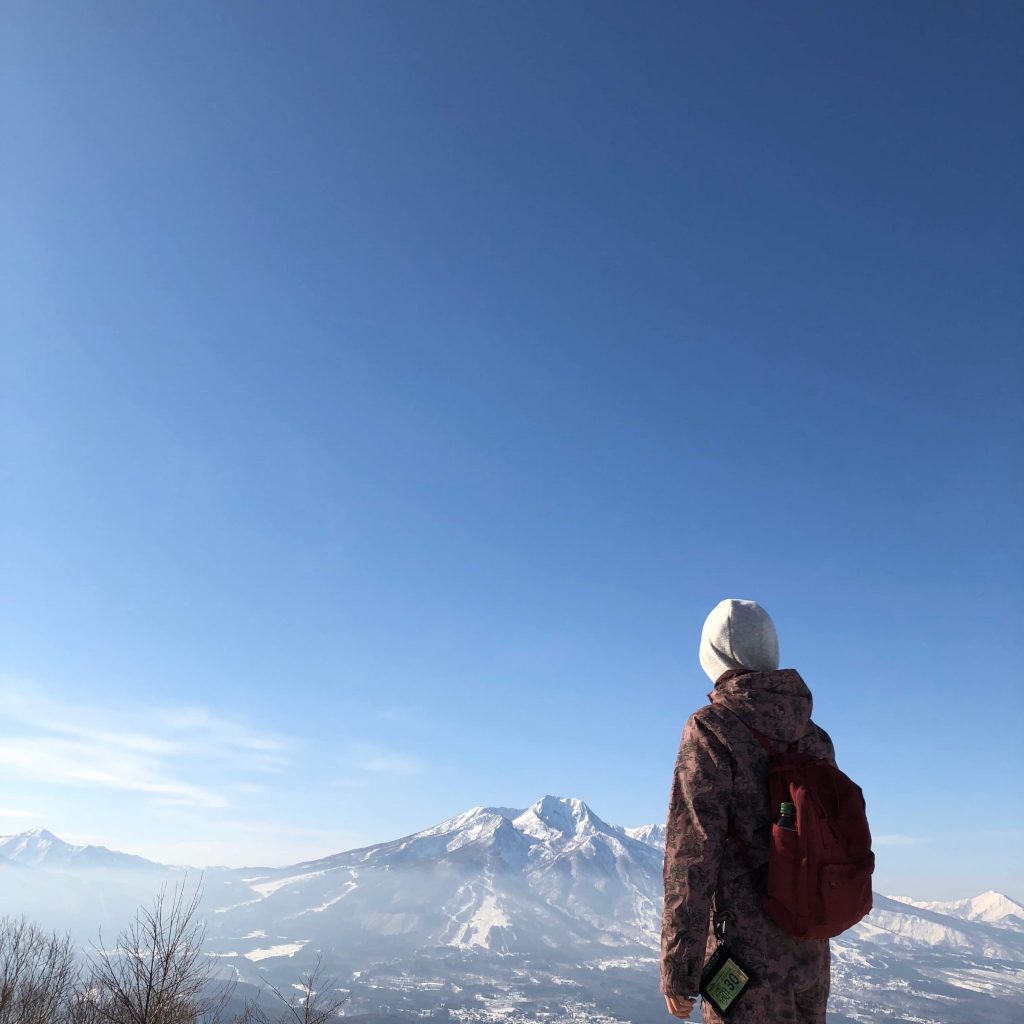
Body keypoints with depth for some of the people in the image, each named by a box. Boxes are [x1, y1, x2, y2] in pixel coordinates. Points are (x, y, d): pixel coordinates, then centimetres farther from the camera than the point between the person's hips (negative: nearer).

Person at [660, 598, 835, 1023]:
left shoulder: (711, 729, -14)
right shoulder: (816, 737, 6)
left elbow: (690, 855, -16)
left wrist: (677, 969, -11)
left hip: (746, 956, -6)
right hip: (812, 956, 6)